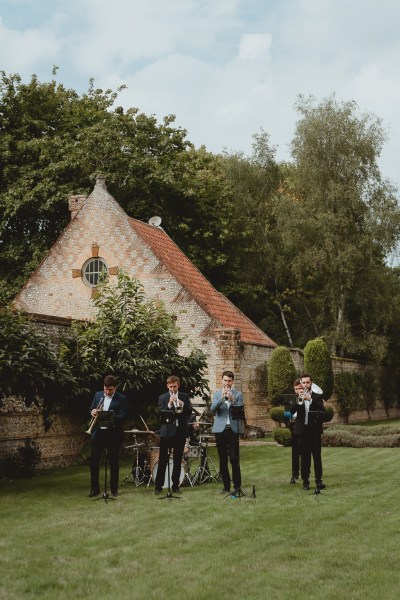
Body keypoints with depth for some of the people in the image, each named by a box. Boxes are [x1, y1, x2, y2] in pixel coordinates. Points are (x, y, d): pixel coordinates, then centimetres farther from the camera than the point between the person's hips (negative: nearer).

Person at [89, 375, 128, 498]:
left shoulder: (121, 399, -4)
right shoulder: (98, 395, 8)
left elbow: (123, 416, -11)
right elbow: (91, 409, 16)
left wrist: (110, 416, -27)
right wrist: (93, 412, -8)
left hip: (113, 434, -3)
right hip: (98, 432, 3)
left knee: (113, 462, 5)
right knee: (94, 461, 3)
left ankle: (114, 489, 17)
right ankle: (94, 489, 13)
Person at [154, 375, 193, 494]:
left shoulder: (184, 397, 9)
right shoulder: (163, 398, 3)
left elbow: (189, 412, 1)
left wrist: (182, 405, -17)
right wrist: (169, 404, -21)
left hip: (180, 431, 2)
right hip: (166, 431, -2)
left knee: (178, 460, 6)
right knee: (163, 460, -3)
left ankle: (175, 485, 14)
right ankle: (158, 486, 2)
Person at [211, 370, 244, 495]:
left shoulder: (238, 394, 7)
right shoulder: (217, 394, 9)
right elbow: (213, 409, -5)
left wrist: (232, 399, -18)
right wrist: (222, 398, -19)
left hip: (233, 429, -2)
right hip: (220, 429, 2)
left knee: (234, 458, -6)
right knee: (222, 459, 4)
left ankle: (237, 486, 1)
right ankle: (226, 485, 12)